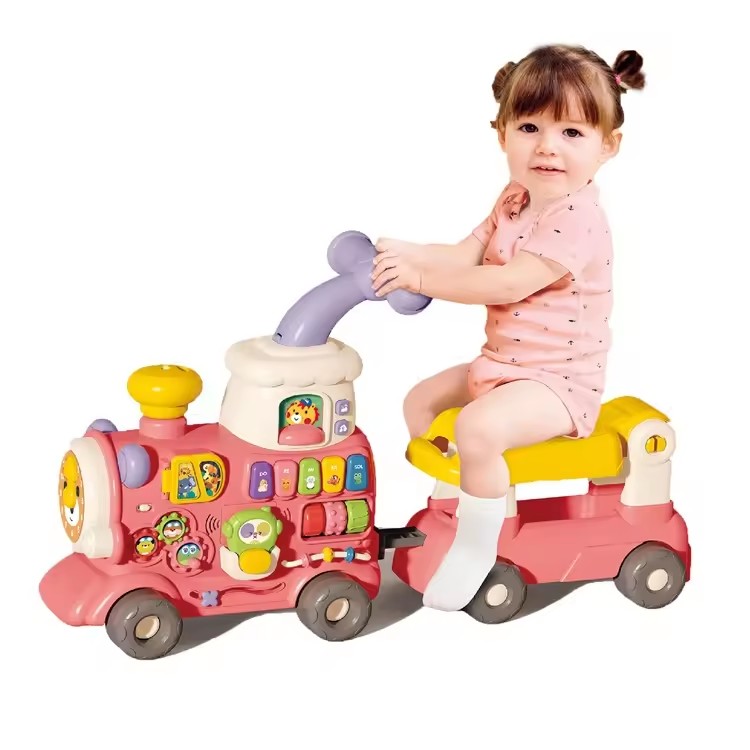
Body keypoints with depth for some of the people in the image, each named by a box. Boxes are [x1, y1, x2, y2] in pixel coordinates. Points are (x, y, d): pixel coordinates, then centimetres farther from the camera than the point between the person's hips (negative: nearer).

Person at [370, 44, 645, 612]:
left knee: (479, 427, -32)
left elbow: (508, 284, -30)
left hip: (560, 382, -10)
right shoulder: (516, 201, 7)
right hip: (501, 365, 10)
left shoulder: (578, 219, -24)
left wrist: (421, 278, -32)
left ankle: (476, 548, -14)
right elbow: (466, 256, 1)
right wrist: (404, 253, -18)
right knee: (421, 401, 15)